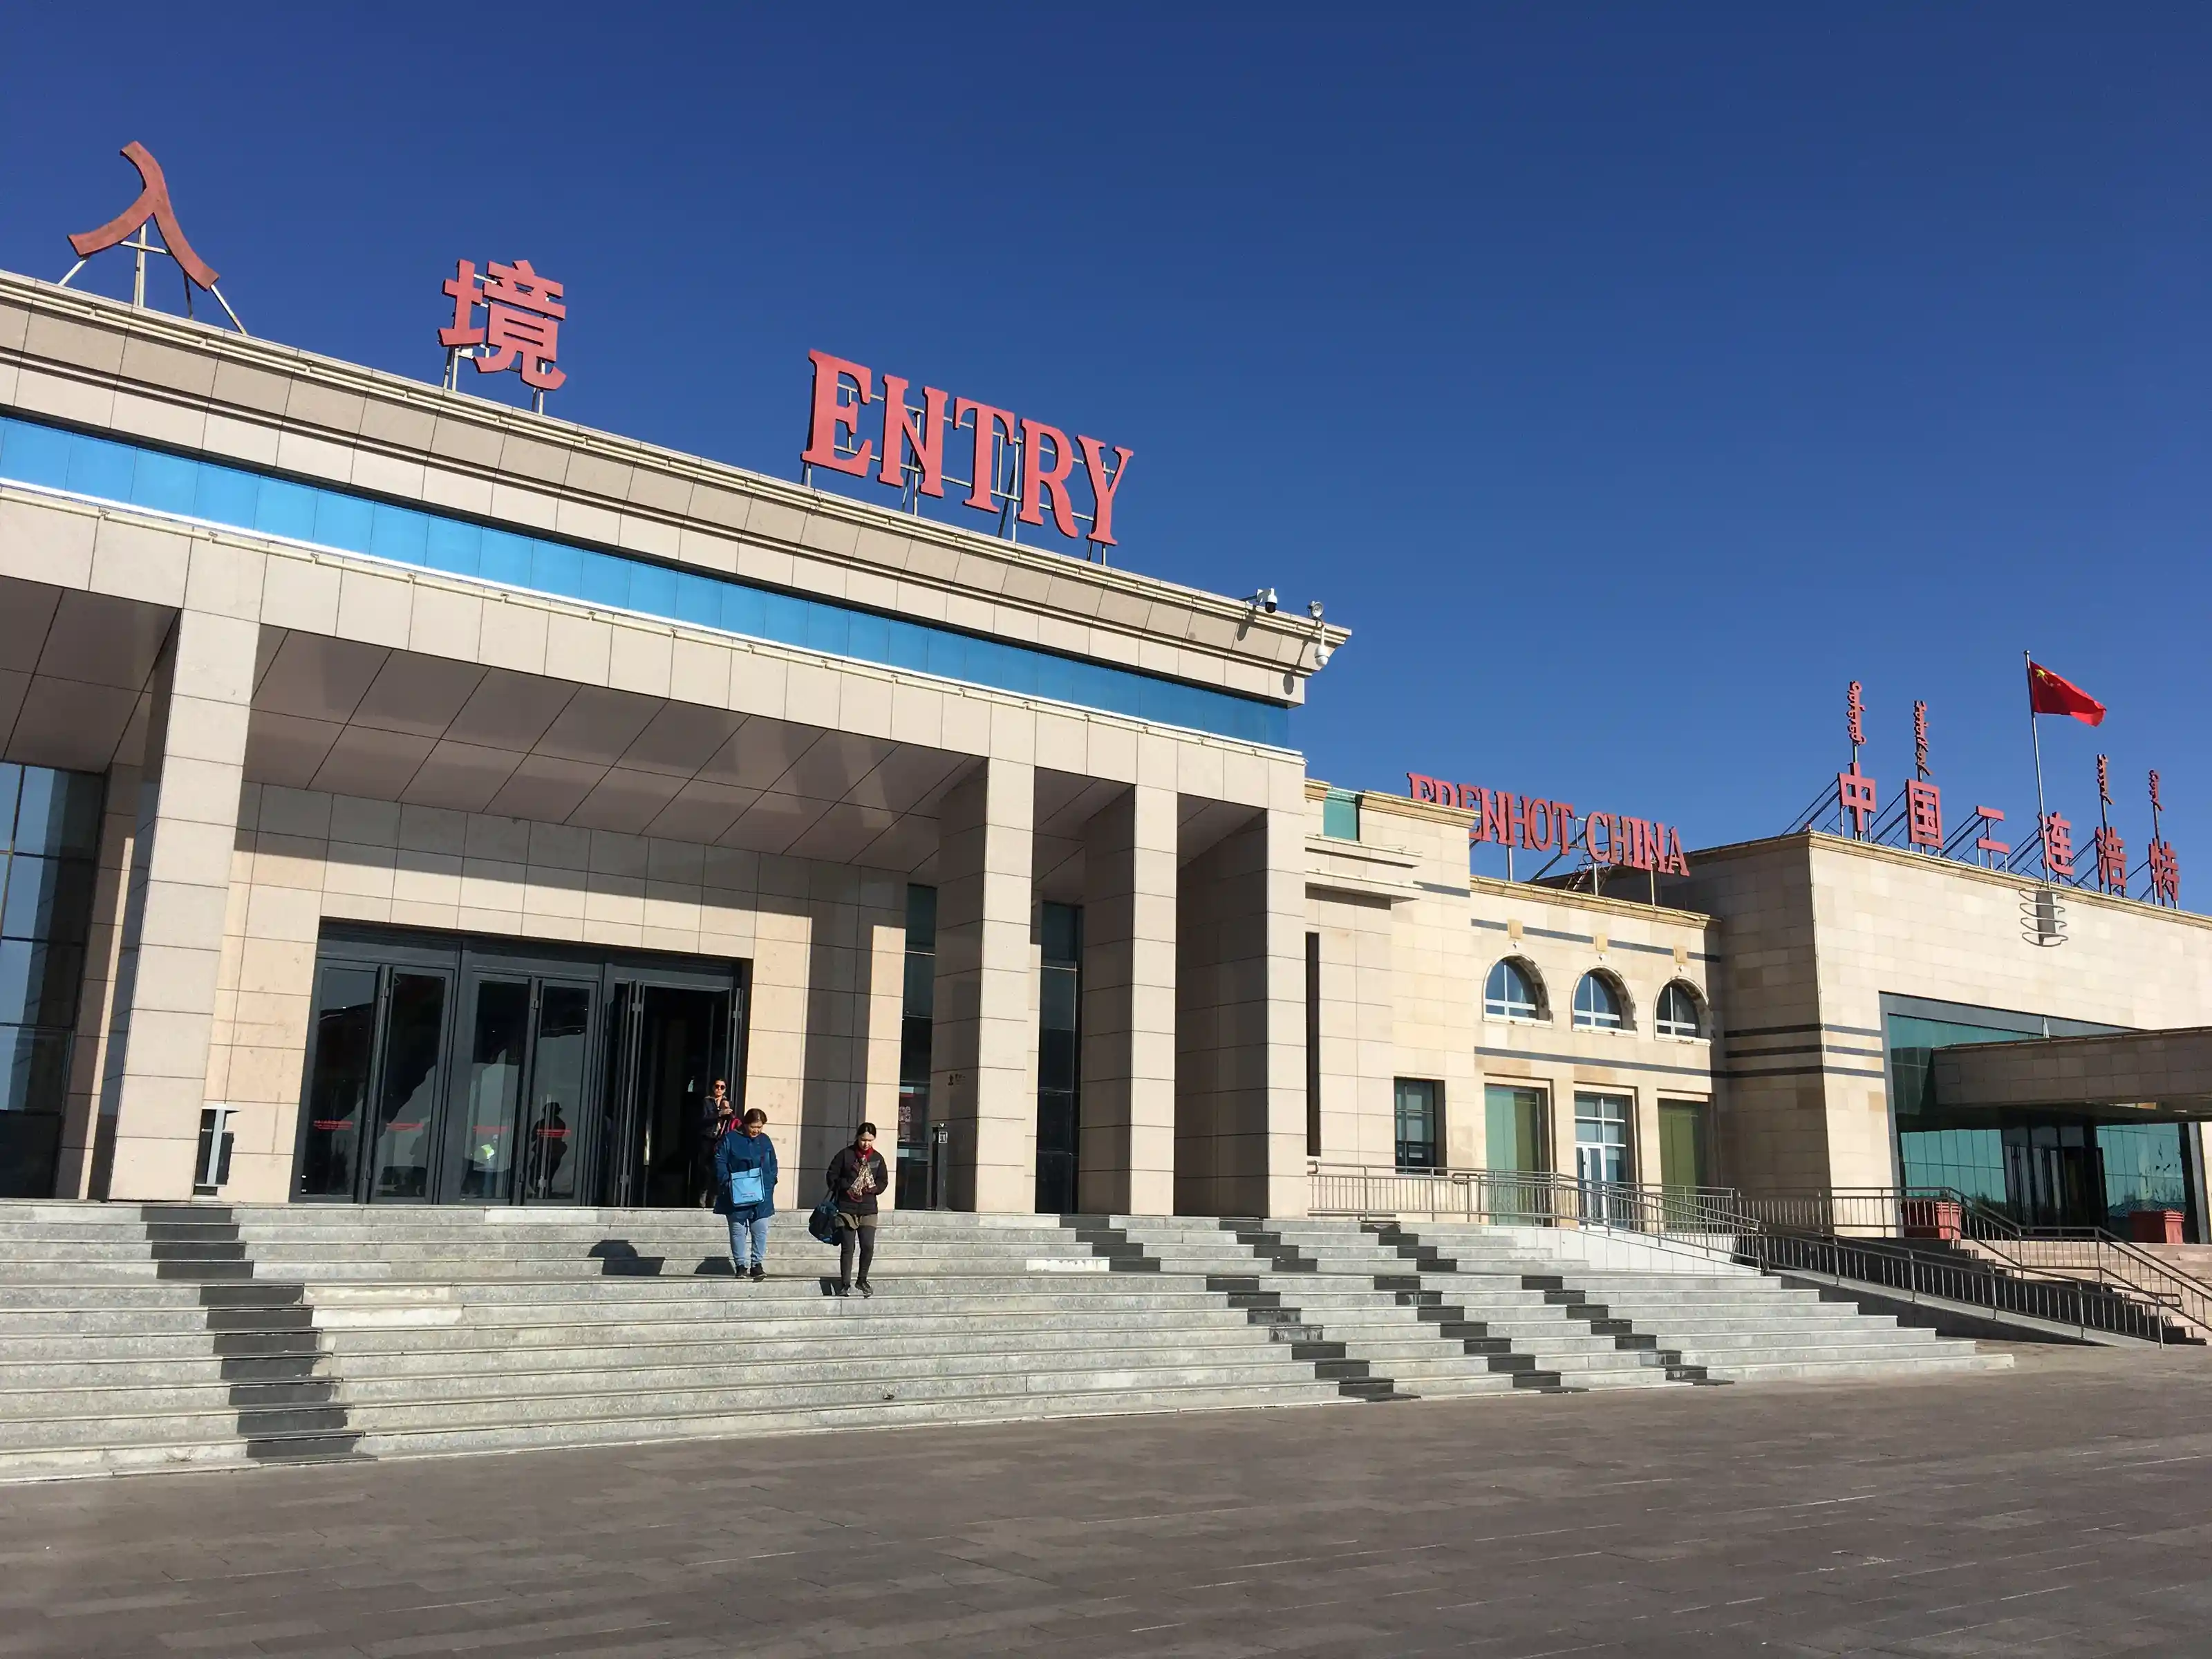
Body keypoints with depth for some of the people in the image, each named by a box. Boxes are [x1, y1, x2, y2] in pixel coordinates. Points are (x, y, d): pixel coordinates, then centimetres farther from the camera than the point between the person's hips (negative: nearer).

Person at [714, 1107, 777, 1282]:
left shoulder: (765, 1141, 9)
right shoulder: (730, 1140, -3)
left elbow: (773, 1165, 13)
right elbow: (720, 1162, -6)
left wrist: (770, 1183, 1)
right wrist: (727, 1183, -14)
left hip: (761, 1196, 3)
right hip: (737, 1196, -3)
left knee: (760, 1231, -1)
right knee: (738, 1231, 4)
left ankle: (757, 1264, 7)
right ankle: (741, 1265, 11)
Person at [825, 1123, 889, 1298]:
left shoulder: (877, 1158, 7)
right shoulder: (845, 1154, -1)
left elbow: (883, 1180, 11)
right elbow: (832, 1176, 1)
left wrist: (874, 1188, -9)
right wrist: (846, 1189, -8)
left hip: (868, 1209, 2)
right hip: (846, 1208, -2)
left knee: (868, 1246, -5)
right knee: (848, 1247, -2)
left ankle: (862, 1280, 16)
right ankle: (845, 1283, 9)